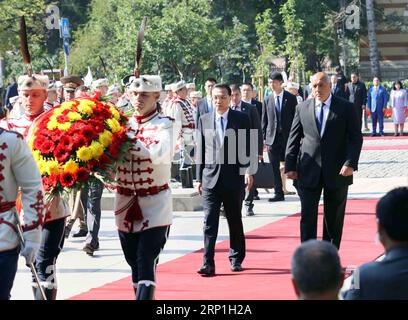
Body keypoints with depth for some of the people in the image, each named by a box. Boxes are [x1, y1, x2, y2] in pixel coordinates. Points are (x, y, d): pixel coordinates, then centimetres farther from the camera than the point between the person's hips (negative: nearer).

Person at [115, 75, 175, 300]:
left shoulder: (163, 125, -6)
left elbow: (158, 154, -25)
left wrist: (127, 138, -24)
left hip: (154, 205, -5)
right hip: (125, 202, 5)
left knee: (146, 262, -12)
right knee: (134, 263, 12)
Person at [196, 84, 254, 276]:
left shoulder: (241, 119, 2)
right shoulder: (204, 120, 8)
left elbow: (247, 148, 0)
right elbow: (200, 150, 10)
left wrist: (248, 171, -11)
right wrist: (199, 178, 8)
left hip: (234, 179, -1)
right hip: (210, 178, 1)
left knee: (235, 220, 10)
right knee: (209, 221, -6)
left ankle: (236, 259, 24)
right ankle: (208, 264, -9)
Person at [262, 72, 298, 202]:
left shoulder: (291, 98, 1)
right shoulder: (268, 99, 8)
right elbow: (264, 120, 11)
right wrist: (264, 137, 4)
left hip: (287, 137, -2)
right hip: (272, 138, 2)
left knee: (285, 165, -3)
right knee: (275, 168, 3)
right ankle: (279, 193, 8)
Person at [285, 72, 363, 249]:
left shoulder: (346, 108, 1)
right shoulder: (303, 108, 7)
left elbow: (356, 138, -2)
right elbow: (293, 139, 8)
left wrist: (350, 163, -14)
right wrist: (290, 165, 1)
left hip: (337, 173, -1)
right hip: (308, 172, 1)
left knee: (334, 219, 7)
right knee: (307, 216, -5)